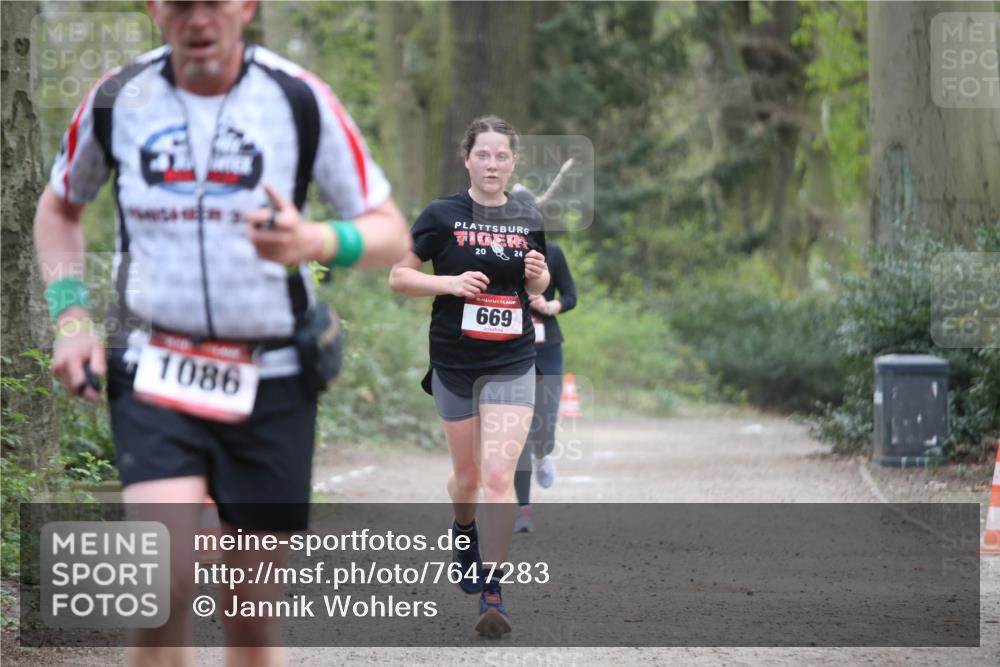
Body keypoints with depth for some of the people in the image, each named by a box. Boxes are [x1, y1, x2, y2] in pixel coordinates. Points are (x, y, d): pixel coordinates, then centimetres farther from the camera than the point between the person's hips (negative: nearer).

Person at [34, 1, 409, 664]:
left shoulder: (300, 100, -5)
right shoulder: (118, 100, 0)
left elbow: (391, 233, -2)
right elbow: (59, 206, 19)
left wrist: (314, 242, -24)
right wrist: (71, 316, 4)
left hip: (270, 382, 0)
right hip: (154, 376, 0)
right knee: (168, 576, -21)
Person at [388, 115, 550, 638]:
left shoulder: (529, 222, 3)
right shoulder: (442, 215, -6)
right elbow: (398, 277, -4)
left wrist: (537, 276, -6)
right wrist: (450, 283, -19)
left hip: (511, 364, 0)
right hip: (454, 363, 0)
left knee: (499, 477, -12)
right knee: (467, 473, 15)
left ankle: (491, 590, -9)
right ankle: (463, 531, 49)